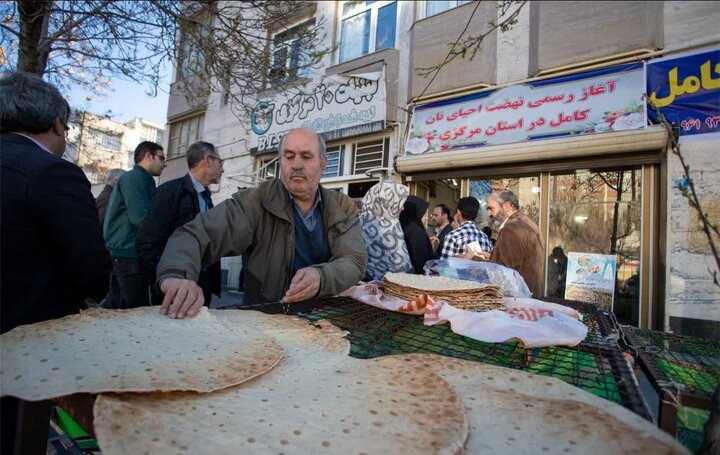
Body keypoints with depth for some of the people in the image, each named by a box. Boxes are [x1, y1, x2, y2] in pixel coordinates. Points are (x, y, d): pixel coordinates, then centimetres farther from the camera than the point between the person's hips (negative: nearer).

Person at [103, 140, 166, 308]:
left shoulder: (143, 180, 19)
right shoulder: (134, 177, -10)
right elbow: (140, 218, -21)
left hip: (125, 253, 10)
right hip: (128, 254, -10)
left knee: (113, 307, 13)